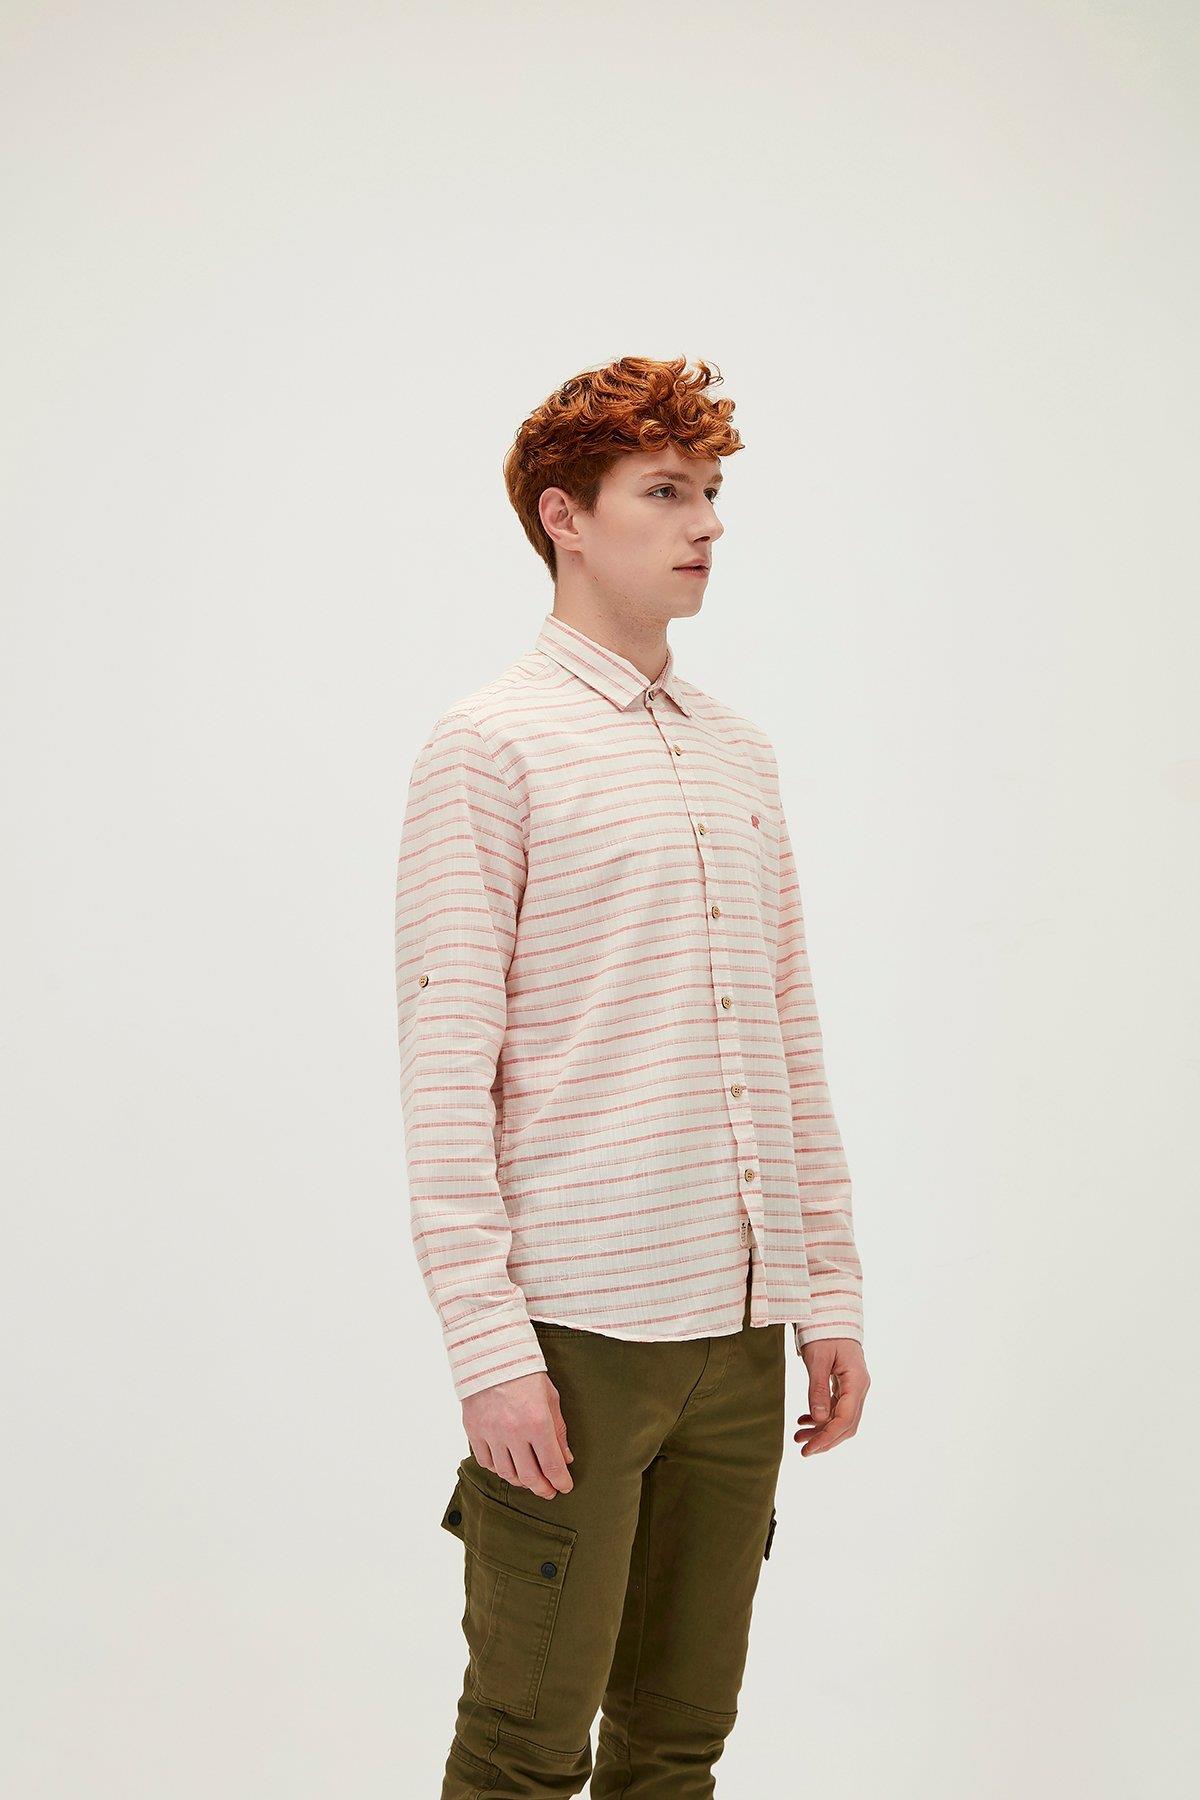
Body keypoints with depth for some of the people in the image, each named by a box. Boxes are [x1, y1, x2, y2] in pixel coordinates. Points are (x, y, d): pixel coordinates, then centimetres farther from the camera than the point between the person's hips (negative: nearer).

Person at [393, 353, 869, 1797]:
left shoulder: (741, 752, 14)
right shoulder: (491, 746, -5)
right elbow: (446, 1067, -10)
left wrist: (830, 1293, 12)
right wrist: (486, 1340, -15)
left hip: (742, 1325, 6)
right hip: (577, 1326, -6)